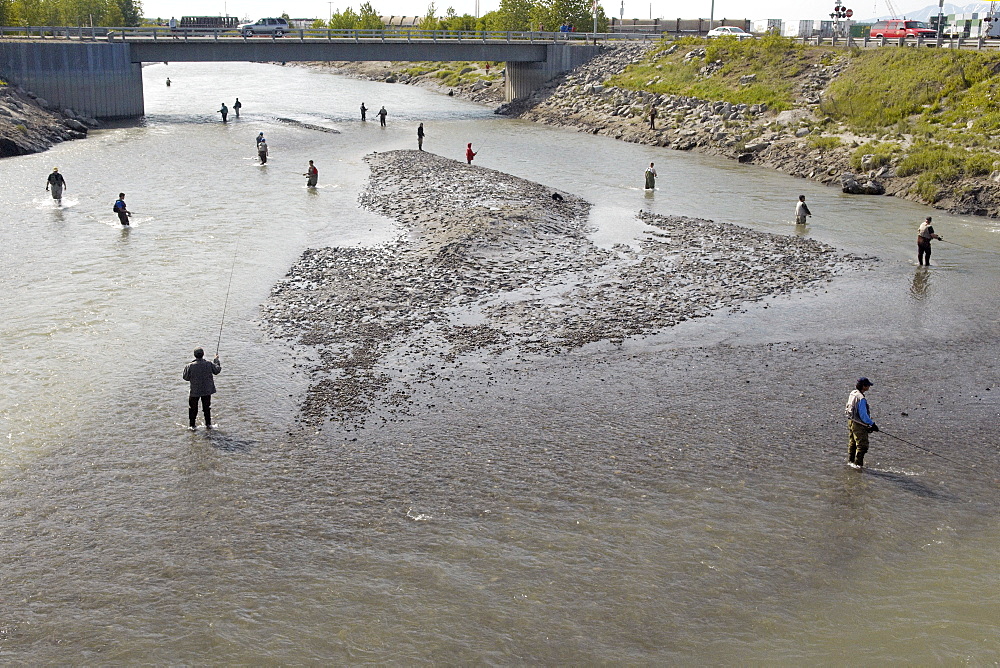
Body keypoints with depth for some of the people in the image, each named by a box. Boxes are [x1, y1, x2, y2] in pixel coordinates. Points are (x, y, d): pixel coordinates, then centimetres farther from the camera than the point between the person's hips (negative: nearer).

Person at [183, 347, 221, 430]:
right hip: (207, 390, 2)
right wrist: (216, 360, 17)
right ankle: (208, 424, 18)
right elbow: (217, 370, 5)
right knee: (207, 407, 15)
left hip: (195, 391, -2)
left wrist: (186, 369, 10)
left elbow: (186, 378, -7)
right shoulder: (209, 364, -10)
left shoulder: (190, 366, -15)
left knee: (193, 408, 12)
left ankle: (192, 425, 16)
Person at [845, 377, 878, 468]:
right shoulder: (861, 398, -24)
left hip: (851, 421, 10)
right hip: (858, 425, -10)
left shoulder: (853, 394, 5)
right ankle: (858, 464, 0)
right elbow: (863, 415, -25)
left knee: (852, 443, 21)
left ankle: (850, 461, 32)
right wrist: (872, 424, -17)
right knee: (862, 445, -3)